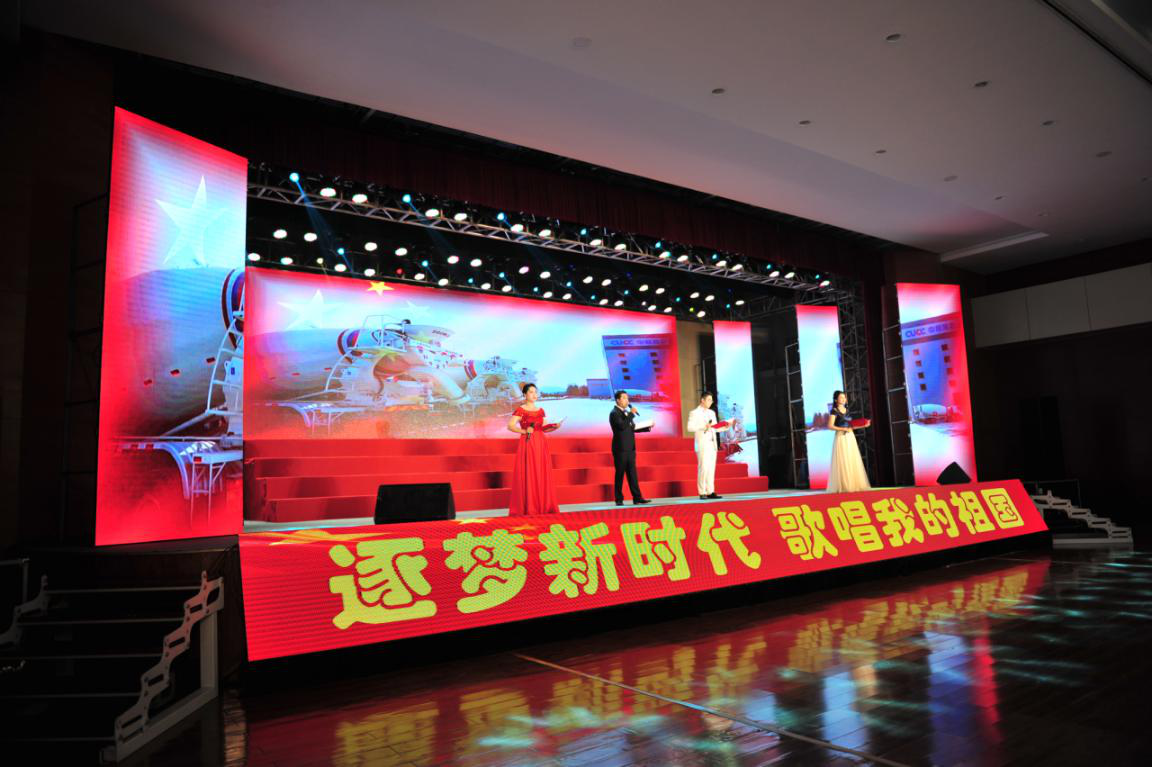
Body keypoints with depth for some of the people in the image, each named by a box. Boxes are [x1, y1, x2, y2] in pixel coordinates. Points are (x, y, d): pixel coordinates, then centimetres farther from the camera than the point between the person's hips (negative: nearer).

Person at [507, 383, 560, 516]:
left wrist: (552, 426, -1)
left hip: (541, 444, 5)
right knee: (527, 475, -5)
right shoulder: (520, 410, -3)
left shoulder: (540, 410, 13)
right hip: (527, 444, -5)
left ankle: (543, 505, 10)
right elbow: (510, 426, -11)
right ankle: (527, 507, 1)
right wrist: (524, 431, -22)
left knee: (542, 475, 4)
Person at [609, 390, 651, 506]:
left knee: (632, 474, 6)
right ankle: (619, 499, 6)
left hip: (630, 449, 8)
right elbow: (622, 426, -25)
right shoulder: (614, 413, -10)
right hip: (620, 449, -8)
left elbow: (633, 427, 22)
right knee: (620, 474, -1)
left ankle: (637, 497, 7)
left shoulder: (626, 412, 17)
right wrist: (631, 414, -20)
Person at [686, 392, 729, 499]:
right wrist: (704, 427, -22)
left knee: (711, 468, 4)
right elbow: (690, 427, -12)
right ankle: (702, 493, -7)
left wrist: (725, 427, 2)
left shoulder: (712, 413, 19)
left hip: (712, 444, 6)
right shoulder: (694, 413, -2)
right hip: (702, 445, -6)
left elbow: (715, 428, 20)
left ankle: (711, 492, 5)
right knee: (703, 468, -10)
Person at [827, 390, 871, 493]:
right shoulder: (834, 411, -4)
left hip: (850, 437, 7)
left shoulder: (847, 410, 16)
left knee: (853, 461, 5)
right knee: (843, 462, -8)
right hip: (841, 438, -7)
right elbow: (830, 426, -12)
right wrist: (843, 429, -21)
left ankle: (854, 484, 9)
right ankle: (844, 486, -4)